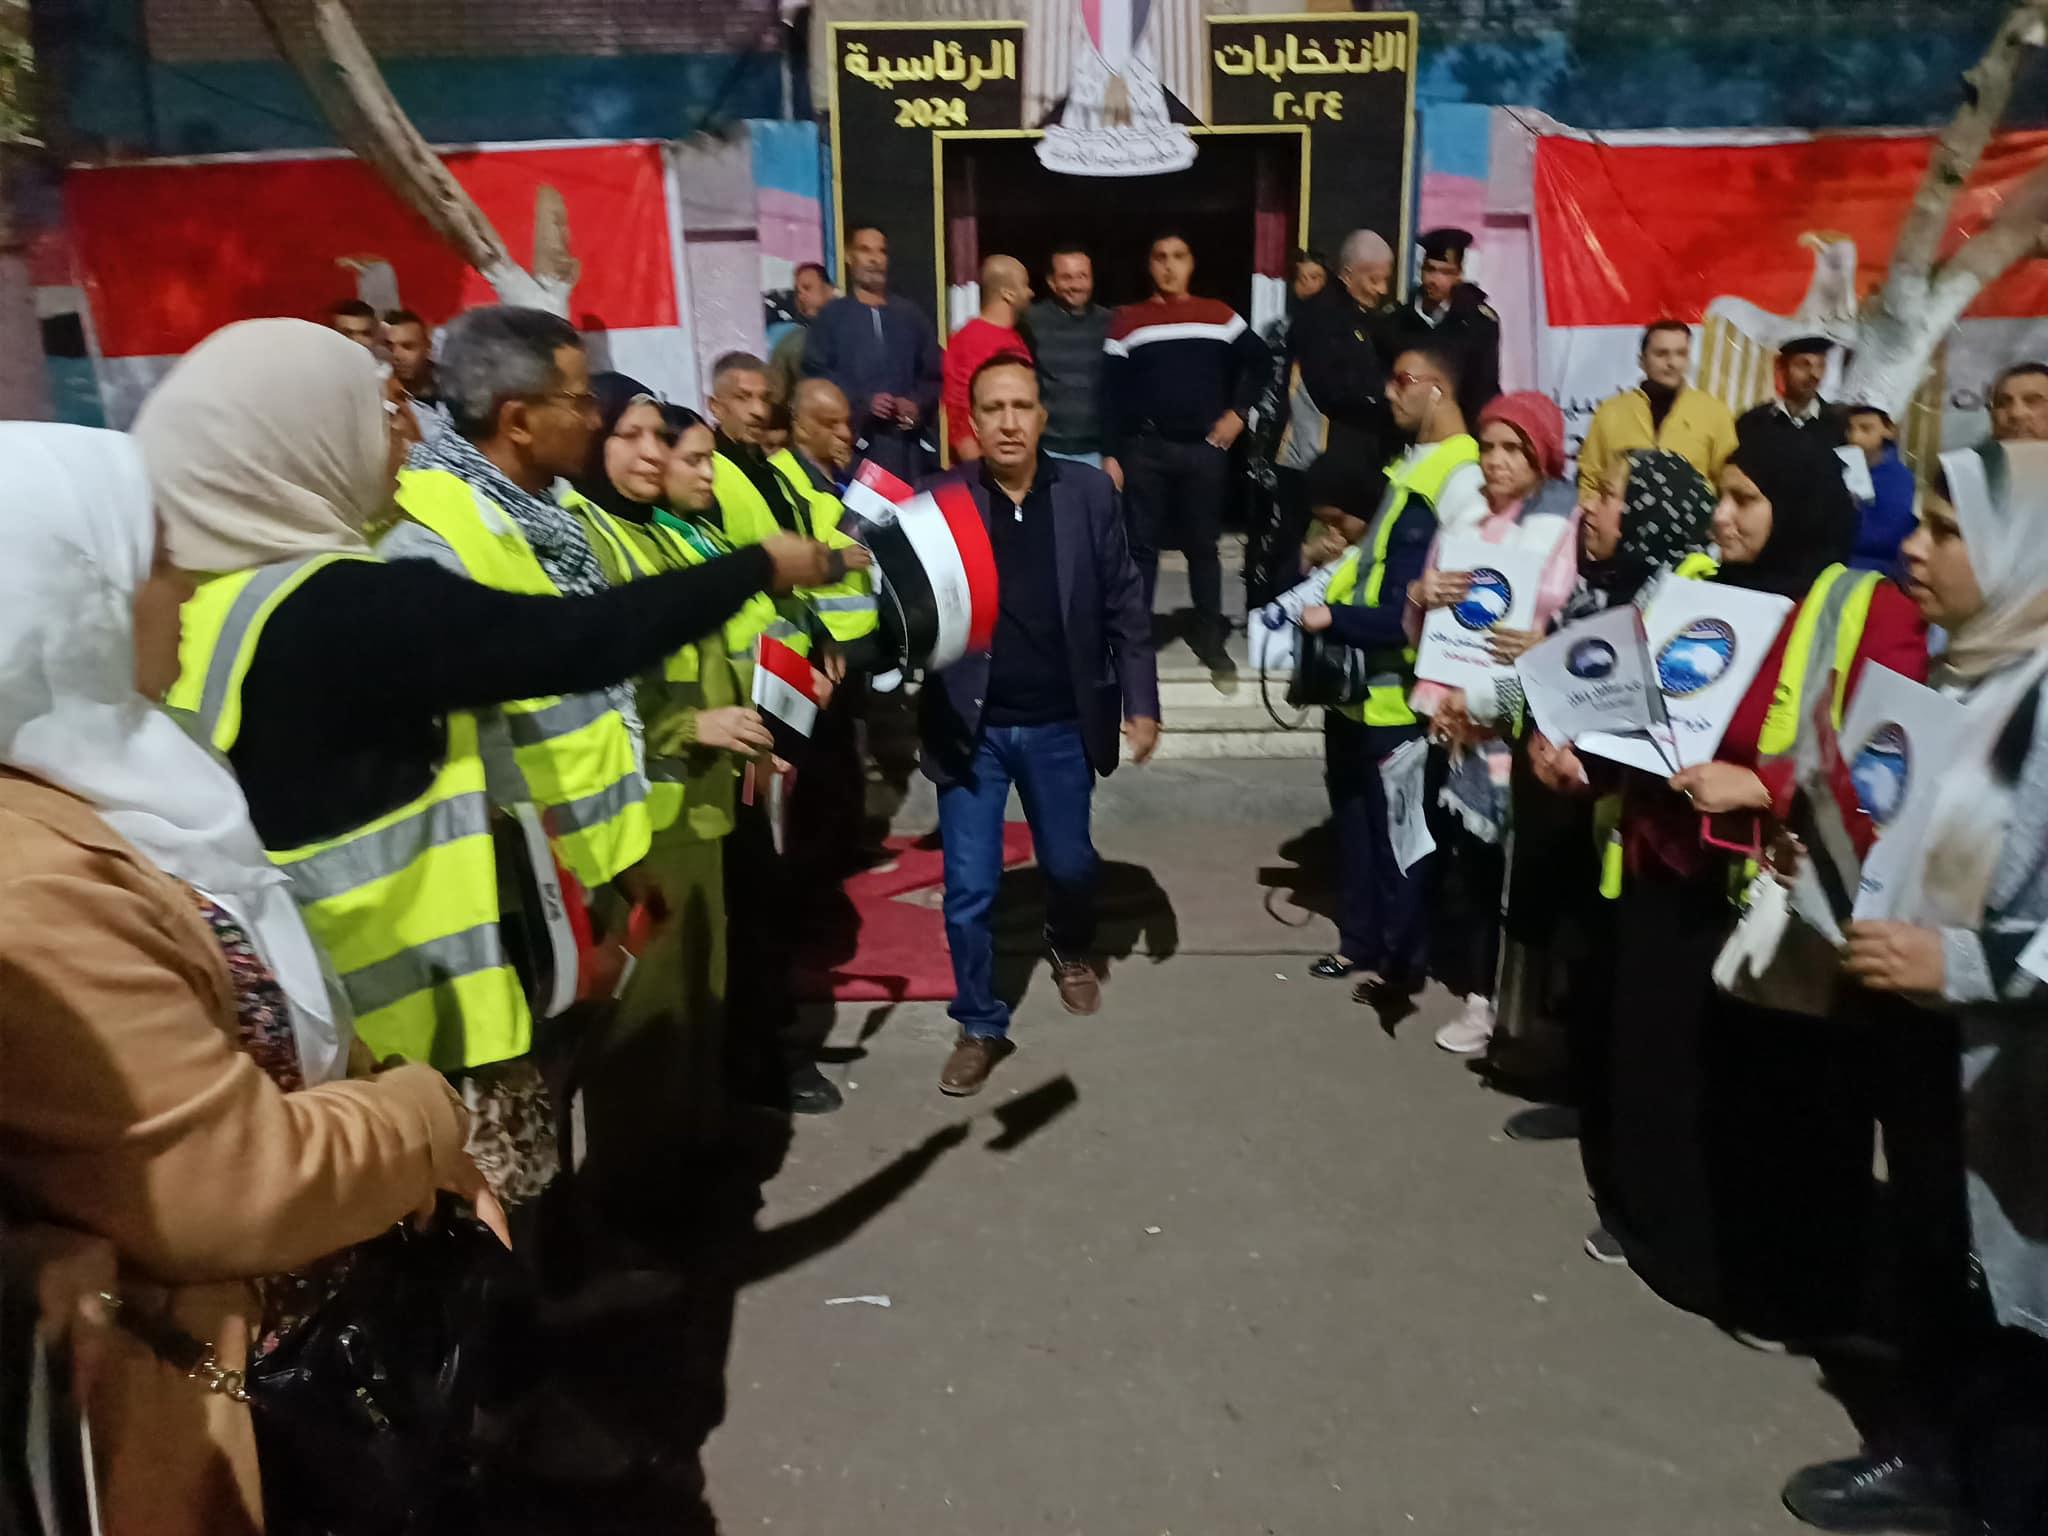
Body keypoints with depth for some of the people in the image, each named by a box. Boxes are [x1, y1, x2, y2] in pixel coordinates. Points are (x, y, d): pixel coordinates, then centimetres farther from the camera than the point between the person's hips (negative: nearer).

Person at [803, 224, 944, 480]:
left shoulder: (912, 315, 18)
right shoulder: (831, 316, 9)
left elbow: (935, 375, 17)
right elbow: (816, 374, 0)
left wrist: (918, 404, -4)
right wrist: (862, 402, -12)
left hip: (907, 443, 3)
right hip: (854, 443, -2)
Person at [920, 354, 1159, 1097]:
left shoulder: (1087, 492, -2)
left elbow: (1124, 605, 1)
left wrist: (1141, 701, -1)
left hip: (1060, 724, 1)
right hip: (970, 726, -1)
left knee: (1070, 863, 17)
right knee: (969, 888, 2)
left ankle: (1070, 949, 50)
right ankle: (980, 1026, 22)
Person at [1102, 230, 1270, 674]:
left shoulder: (1220, 315, 6)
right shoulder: (1127, 321, 4)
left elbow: (1257, 361, 13)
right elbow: (1112, 392, 2)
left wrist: (1238, 413, 2)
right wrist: (1110, 455, -4)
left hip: (1205, 449, 1)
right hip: (1145, 450, 0)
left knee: (1203, 545, 7)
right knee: (1142, 546, 2)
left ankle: (1211, 639, 16)